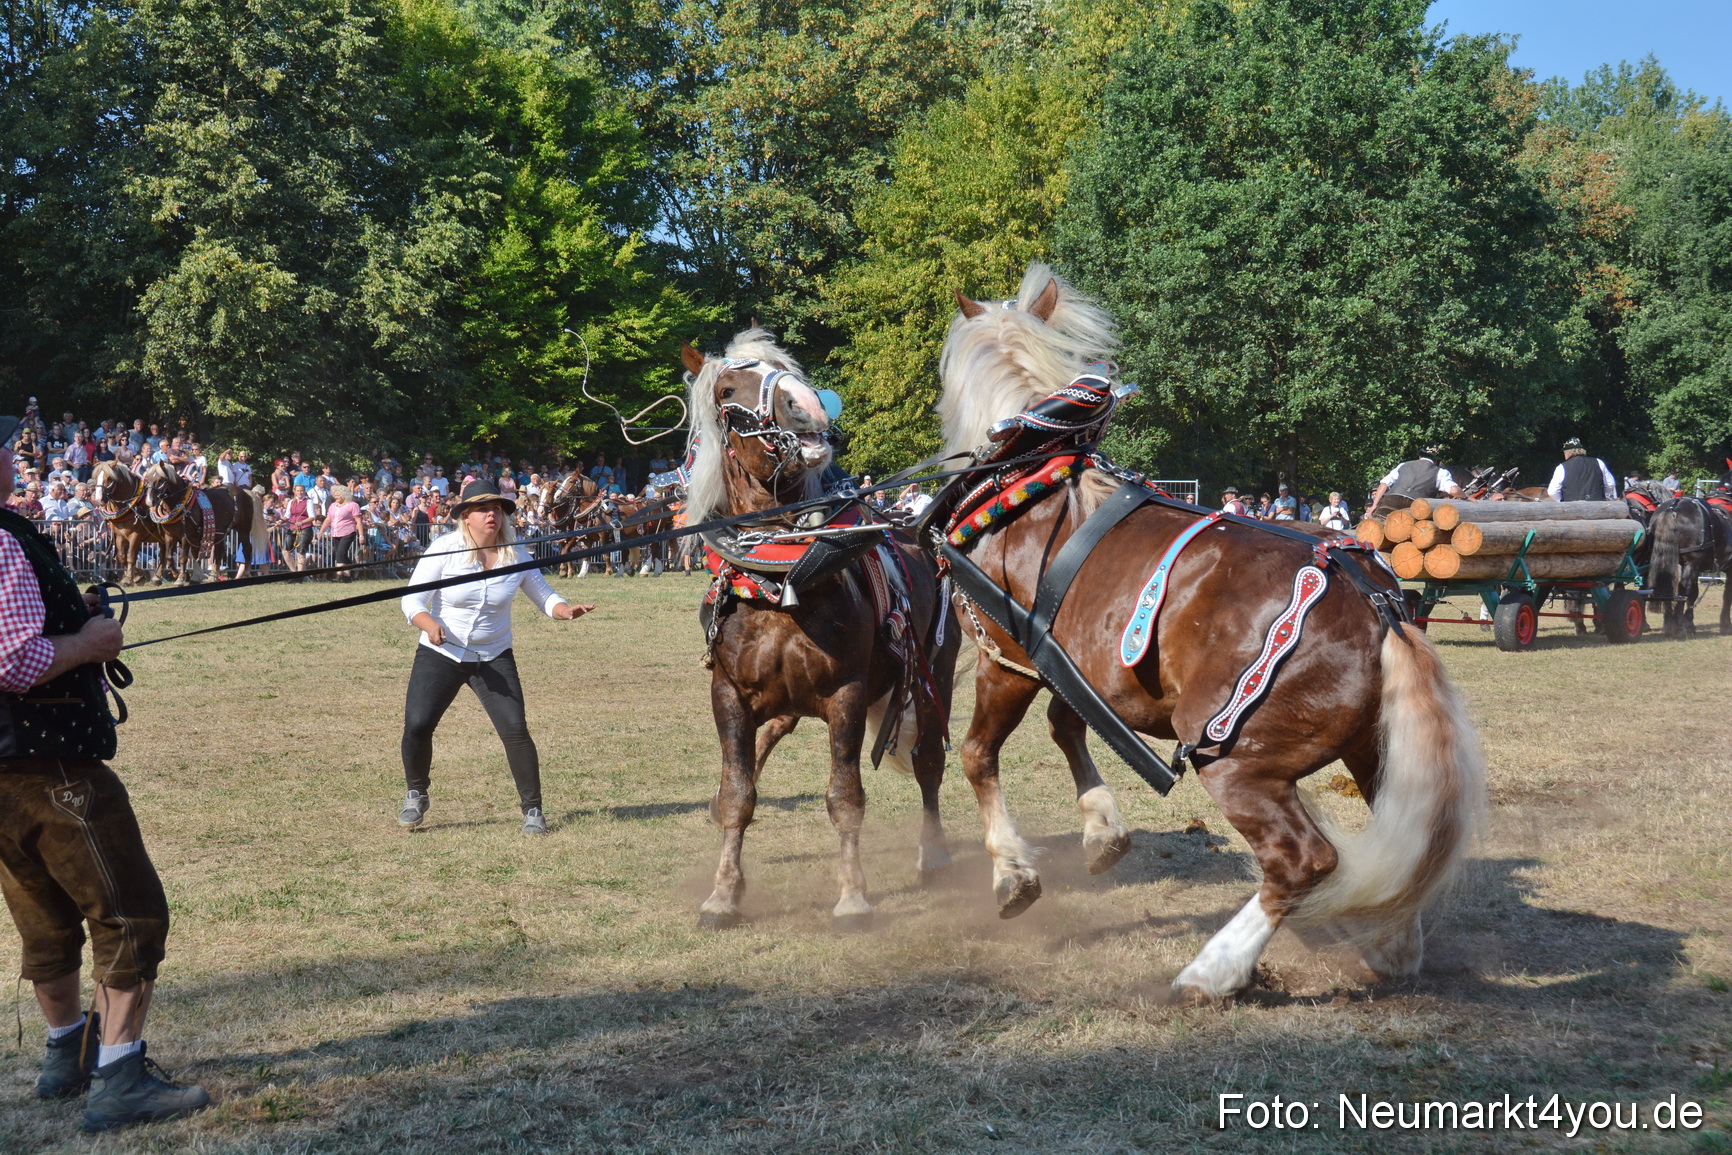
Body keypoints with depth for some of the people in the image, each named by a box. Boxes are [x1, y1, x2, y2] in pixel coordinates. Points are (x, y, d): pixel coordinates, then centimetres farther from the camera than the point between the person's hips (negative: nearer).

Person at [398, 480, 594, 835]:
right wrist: (429, 625, -33)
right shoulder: (445, 549, -11)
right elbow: (412, 599, -12)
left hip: (494, 658, 1)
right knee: (417, 725, -12)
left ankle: (533, 810, 2)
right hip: (440, 654, -1)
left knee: (515, 729, -13)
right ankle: (416, 795, 17)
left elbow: (544, 597, 3)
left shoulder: (516, 555, -3)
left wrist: (565, 610, -20)